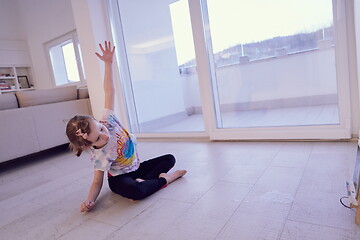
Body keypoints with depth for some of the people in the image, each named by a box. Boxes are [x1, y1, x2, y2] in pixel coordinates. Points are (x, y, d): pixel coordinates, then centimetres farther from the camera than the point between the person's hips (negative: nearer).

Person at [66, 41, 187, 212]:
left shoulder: (107, 121, -17)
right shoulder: (100, 156, -28)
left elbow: (109, 91, -15)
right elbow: (97, 182, -19)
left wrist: (108, 63, -18)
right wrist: (89, 201, -38)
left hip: (135, 168, 7)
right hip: (119, 178, -7)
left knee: (169, 159, 6)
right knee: (135, 191, -41)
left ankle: (143, 181, -13)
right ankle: (164, 178, -16)